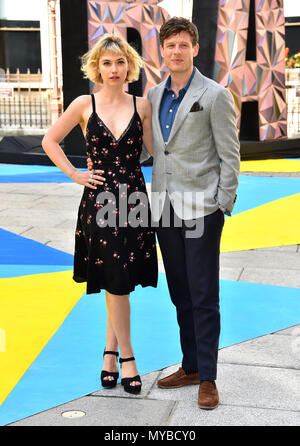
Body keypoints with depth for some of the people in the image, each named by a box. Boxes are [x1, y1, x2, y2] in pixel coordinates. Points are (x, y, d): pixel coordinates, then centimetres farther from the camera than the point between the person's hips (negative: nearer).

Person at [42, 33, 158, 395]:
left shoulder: (142, 105, 5)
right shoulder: (84, 105, 1)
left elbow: (156, 149, 9)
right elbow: (50, 141, 9)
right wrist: (74, 175, 2)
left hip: (133, 199, 2)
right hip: (100, 200, -2)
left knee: (121, 282, 8)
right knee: (115, 283, 0)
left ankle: (110, 351, 24)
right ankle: (126, 356, 13)